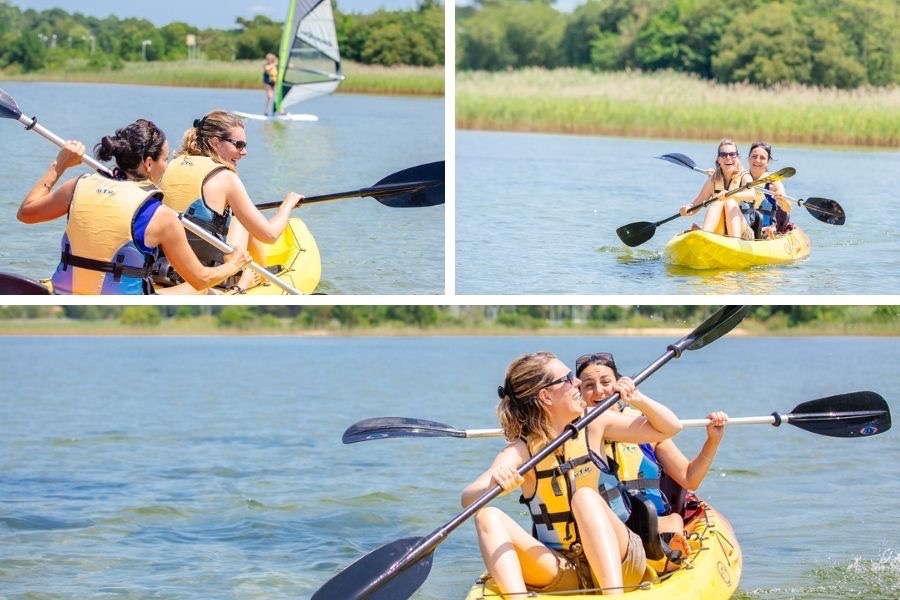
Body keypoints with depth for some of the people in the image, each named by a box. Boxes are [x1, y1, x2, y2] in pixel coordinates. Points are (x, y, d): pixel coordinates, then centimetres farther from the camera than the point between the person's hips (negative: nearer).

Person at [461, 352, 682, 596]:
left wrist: (637, 399, -8)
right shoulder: (520, 452, -6)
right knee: (488, 517, -21)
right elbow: (468, 499, -20)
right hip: (561, 576, 0)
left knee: (585, 497, -28)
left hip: (619, 564, 1)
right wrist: (493, 485, -43)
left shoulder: (592, 425, 3)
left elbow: (669, 428, 10)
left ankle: (615, 596, -44)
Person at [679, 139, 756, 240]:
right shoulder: (713, 180, 8)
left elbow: (752, 195, -26)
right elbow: (695, 204, 4)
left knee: (730, 202, -26)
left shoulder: (744, 177, -2)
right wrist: (687, 209, -20)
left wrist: (730, 195, -45)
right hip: (717, 233, 2)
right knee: (718, 202, -22)